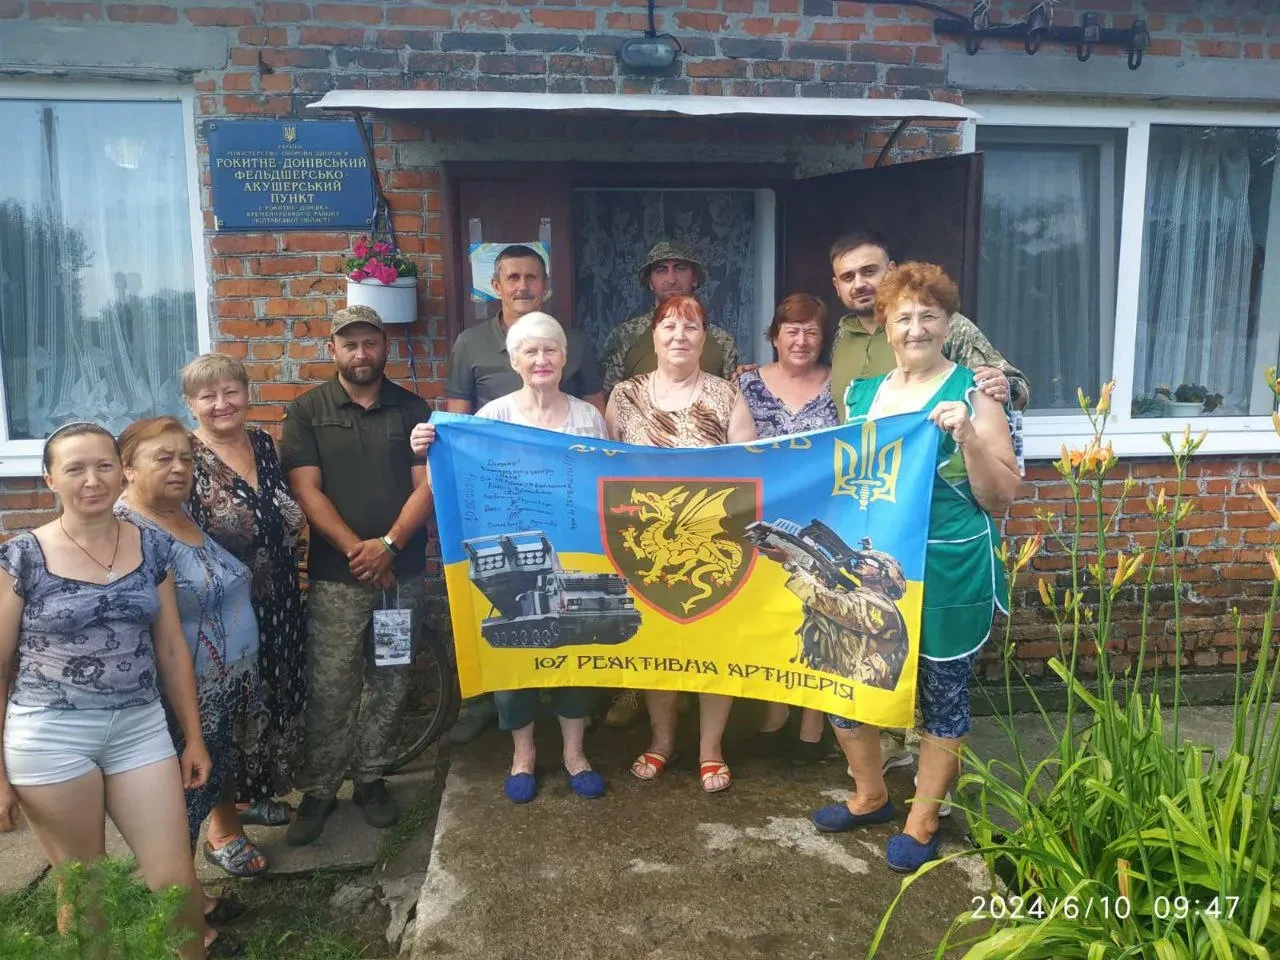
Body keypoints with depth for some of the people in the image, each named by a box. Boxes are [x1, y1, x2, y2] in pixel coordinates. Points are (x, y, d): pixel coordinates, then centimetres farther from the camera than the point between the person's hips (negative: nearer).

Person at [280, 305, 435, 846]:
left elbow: (426, 484, 0)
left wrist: (388, 545, -14)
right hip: (336, 577, -2)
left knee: (390, 684, 10)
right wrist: (356, 551, -14)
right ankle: (318, 790, 16)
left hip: (402, 573, 2)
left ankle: (371, 778, 25)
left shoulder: (412, 409, 7)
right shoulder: (307, 412, 4)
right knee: (330, 689, 1)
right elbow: (306, 491, -5)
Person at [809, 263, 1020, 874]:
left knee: (942, 693, 9)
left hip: (947, 574, -5)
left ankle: (923, 819, 29)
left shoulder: (971, 394, -6)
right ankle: (870, 796, 34)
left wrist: (969, 438, -22)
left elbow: (1003, 497, -9)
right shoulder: (861, 394, 9)